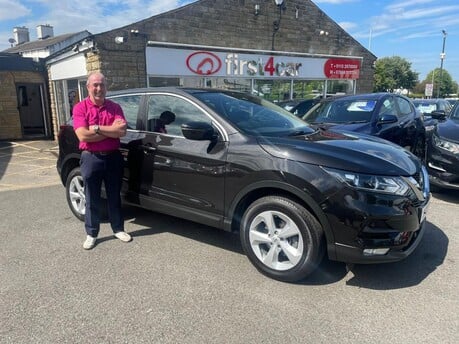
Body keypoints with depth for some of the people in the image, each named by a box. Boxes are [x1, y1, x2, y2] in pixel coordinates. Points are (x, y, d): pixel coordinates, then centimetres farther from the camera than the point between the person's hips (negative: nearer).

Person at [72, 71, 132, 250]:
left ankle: (118, 229, 27)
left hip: (113, 157, 2)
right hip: (91, 158, -2)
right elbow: (83, 135, -17)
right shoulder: (80, 107, -4)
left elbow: (122, 131, -11)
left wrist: (96, 128, -15)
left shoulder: (115, 107, 3)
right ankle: (91, 234, 23)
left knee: (114, 196, 13)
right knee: (92, 200, 9)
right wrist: (111, 130, -13)